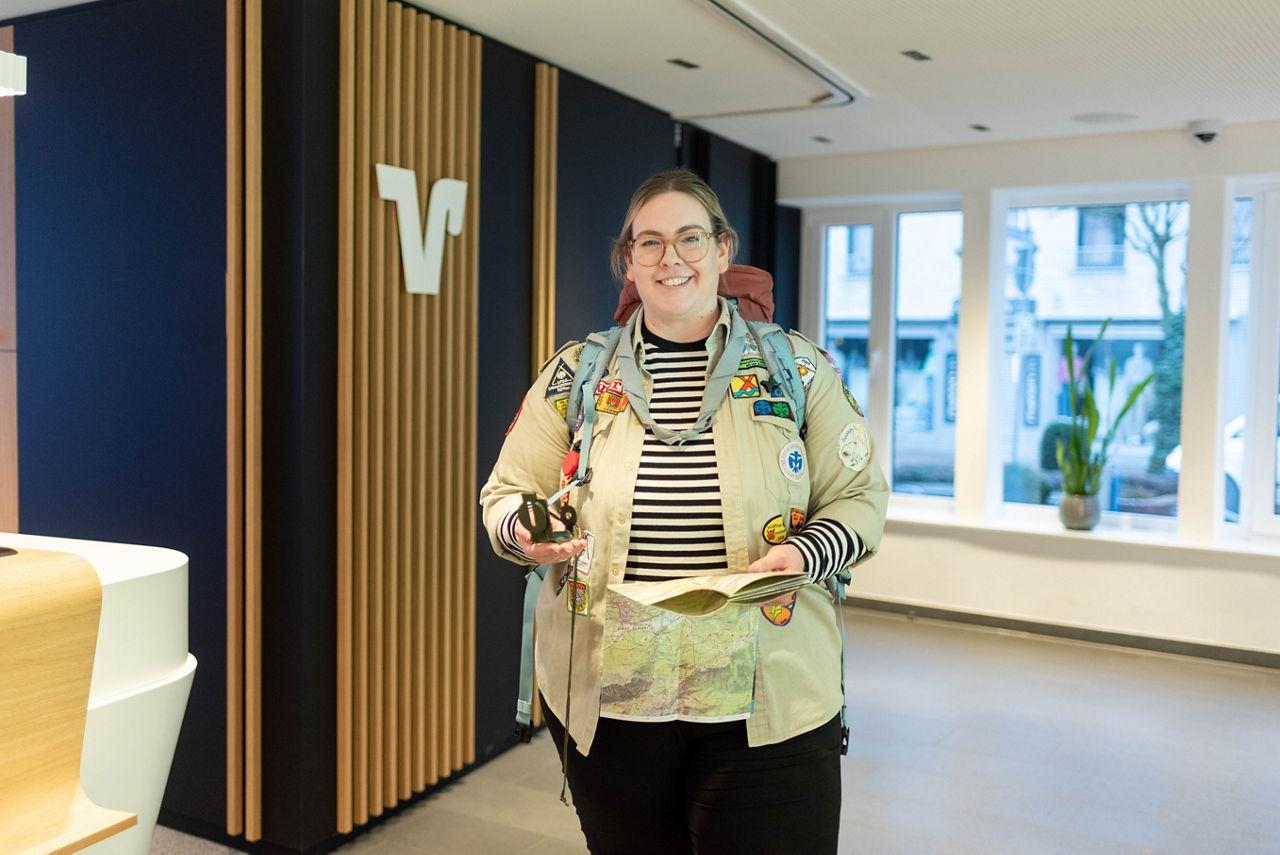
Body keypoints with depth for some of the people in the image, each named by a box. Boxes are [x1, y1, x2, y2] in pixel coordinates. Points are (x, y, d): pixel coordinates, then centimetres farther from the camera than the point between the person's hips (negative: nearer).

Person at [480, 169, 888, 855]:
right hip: (608, 700, 1)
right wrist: (526, 533, -13)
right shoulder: (575, 375, 5)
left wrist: (802, 555, -14)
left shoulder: (796, 368, 3)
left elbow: (858, 497, 6)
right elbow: (505, 493, 10)